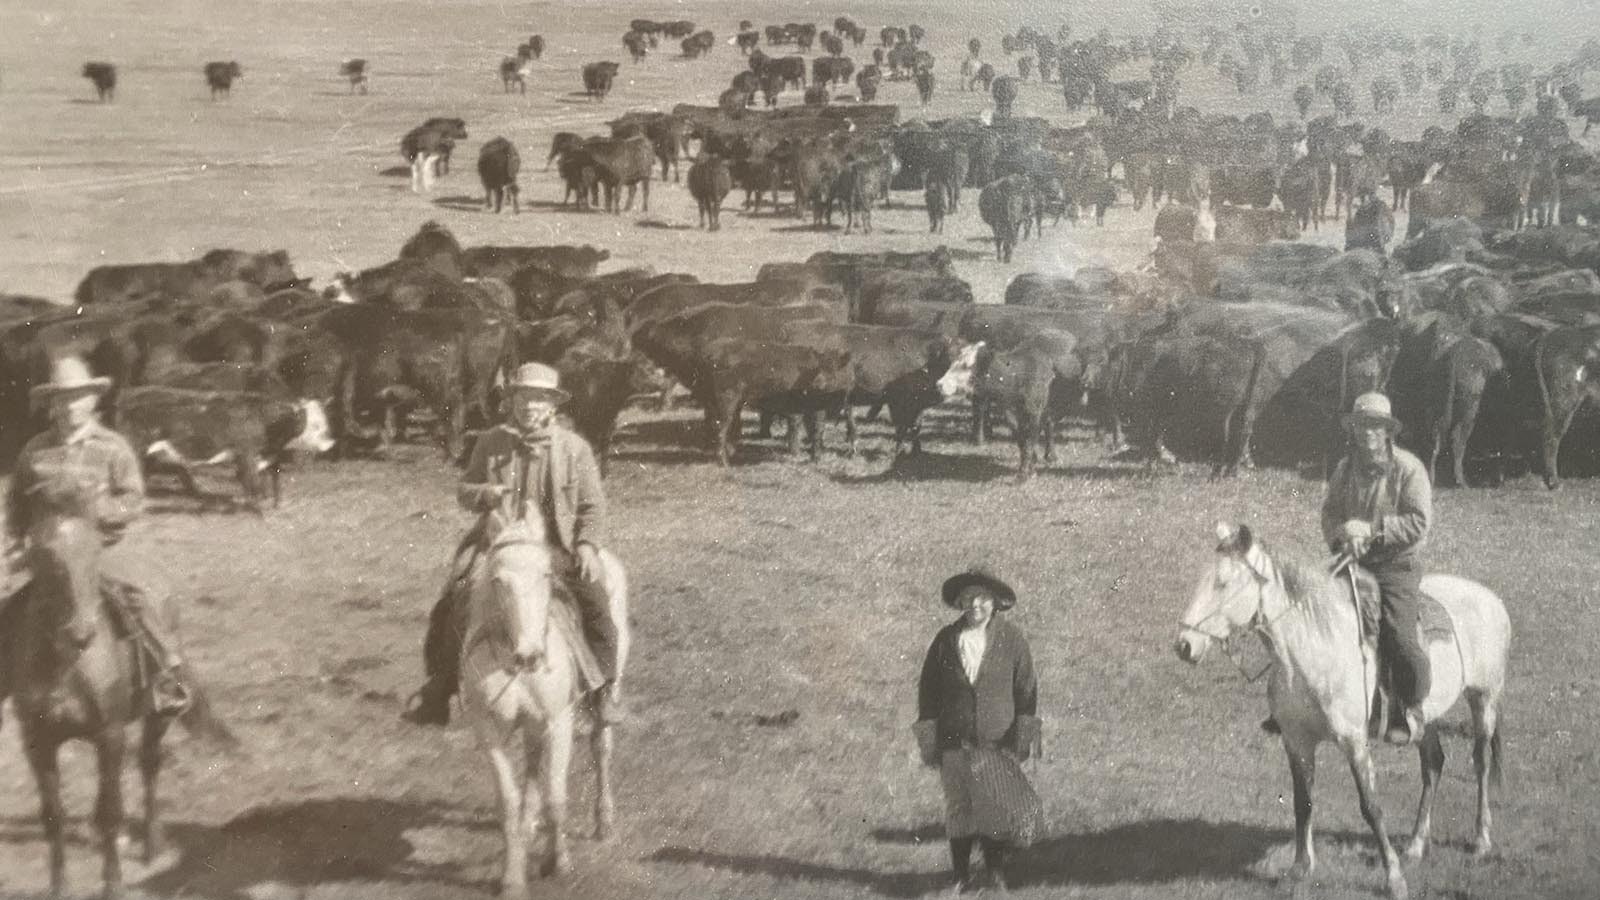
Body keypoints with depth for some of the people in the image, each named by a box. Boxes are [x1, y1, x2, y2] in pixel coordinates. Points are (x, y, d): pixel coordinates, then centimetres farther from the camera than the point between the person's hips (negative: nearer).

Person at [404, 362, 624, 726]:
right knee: (452, 604, -15)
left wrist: (587, 545, -12)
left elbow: (592, 505, 5)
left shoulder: (574, 448, 2)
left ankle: (608, 683, -6)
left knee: (594, 599, -24)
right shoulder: (492, 443, 6)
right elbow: (464, 491, 14)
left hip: (557, 545, -1)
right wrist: (485, 494, -9)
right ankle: (440, 687, 0)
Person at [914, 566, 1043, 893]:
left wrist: (1024, 734, -4)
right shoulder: (946, 640, 0)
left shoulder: (1011, 639, -3)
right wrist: (928, 738, 2)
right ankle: (962, 875, 19)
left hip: (998, 743, -1)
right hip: (955, 743, 1)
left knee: (1001, 805, -4)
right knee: (959, 810, 5)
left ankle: (995, 863, 21)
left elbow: (1026, 689, 1)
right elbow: (928, 689, 5)